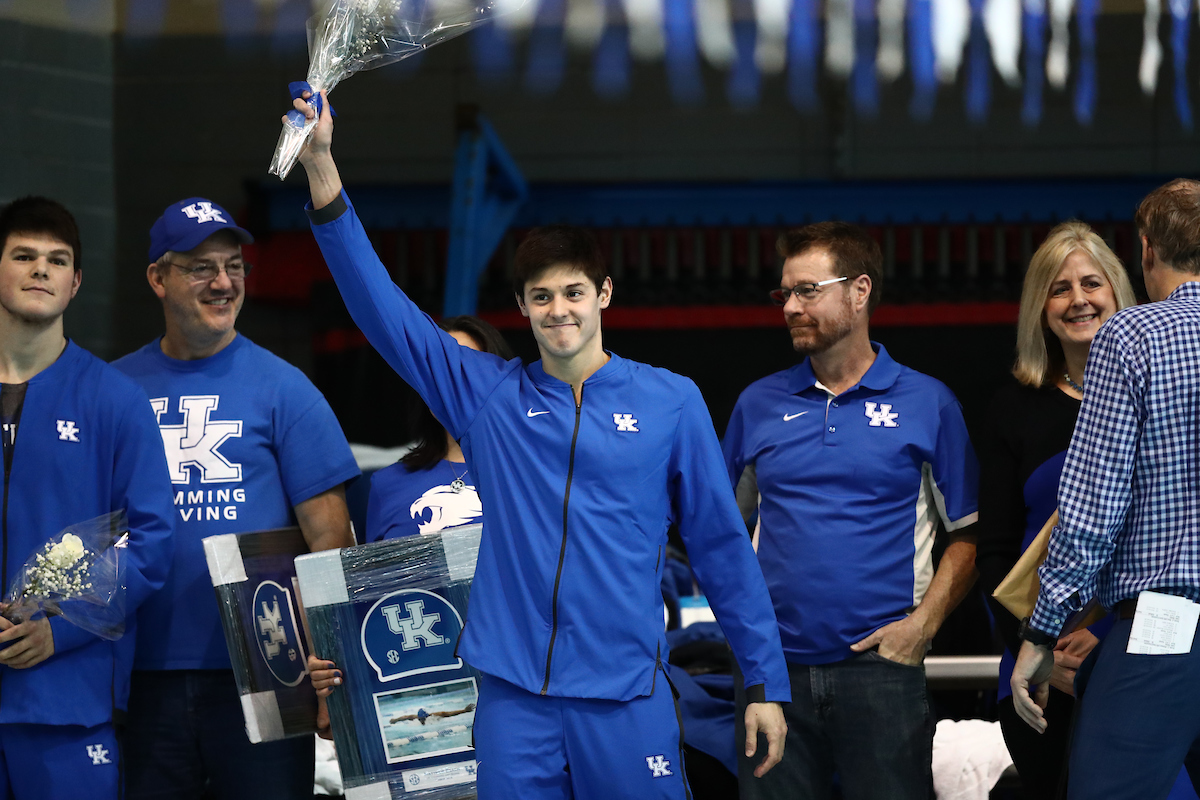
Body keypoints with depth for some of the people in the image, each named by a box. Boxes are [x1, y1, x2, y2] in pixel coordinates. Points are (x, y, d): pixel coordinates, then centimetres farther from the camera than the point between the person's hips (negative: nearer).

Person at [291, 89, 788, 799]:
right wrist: (322, 169, -10)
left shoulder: (671, 401, 3)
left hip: (626, 695, -1)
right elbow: (383, 308, 0)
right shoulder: (489, 395, 7)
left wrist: (767, 682, 4)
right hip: (513, 696, 2)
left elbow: (722, 543, 6)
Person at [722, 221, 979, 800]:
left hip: (880, 665, -2)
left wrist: (923, 623, -7)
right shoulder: (759, 404, 12)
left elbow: (969, 533, 5)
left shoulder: (928, 404, 4)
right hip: (773, 667, 3)